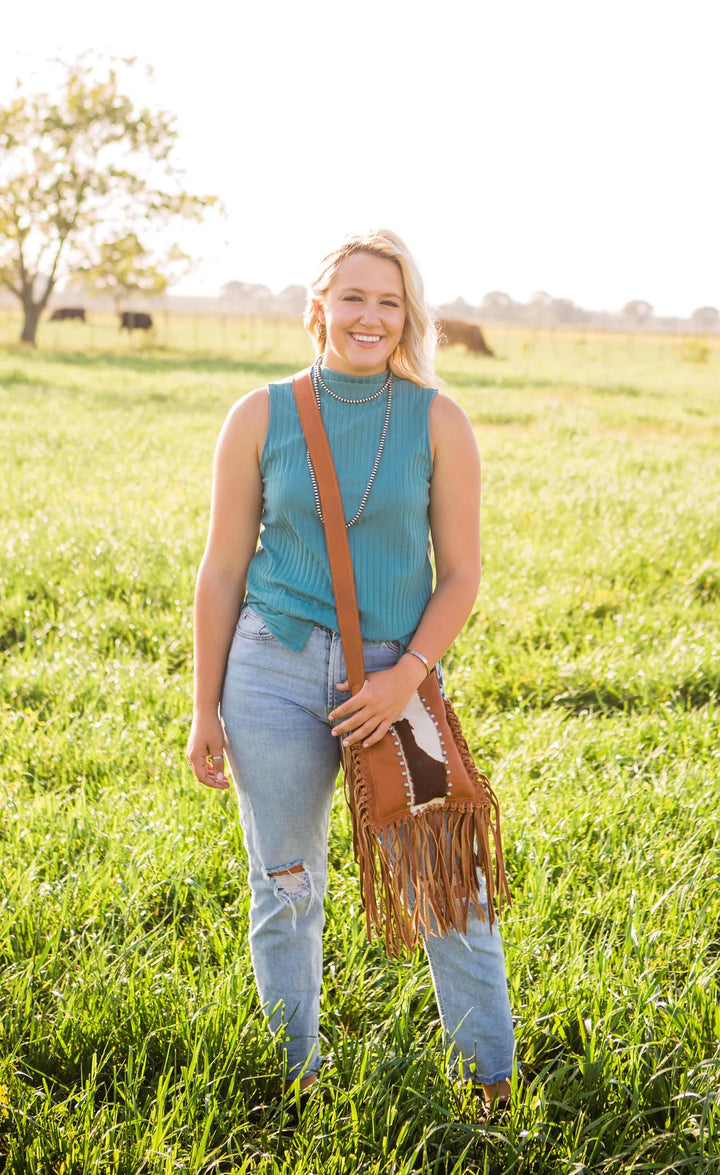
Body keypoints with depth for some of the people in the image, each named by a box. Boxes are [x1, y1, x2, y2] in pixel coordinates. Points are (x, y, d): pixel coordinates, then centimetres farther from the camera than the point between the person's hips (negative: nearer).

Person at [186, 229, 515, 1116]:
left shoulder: (437, 422, 0)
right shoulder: (261, 418, 1)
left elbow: (461, 573, 1)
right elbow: (221, 570, 4)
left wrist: (407, 676, -13)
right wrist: (205, 709, 4)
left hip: (395, 677, 0)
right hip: (276, 674, 1)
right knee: (285, 891, 10)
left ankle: (496, 1088, 17)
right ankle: (294, 1081, 28)